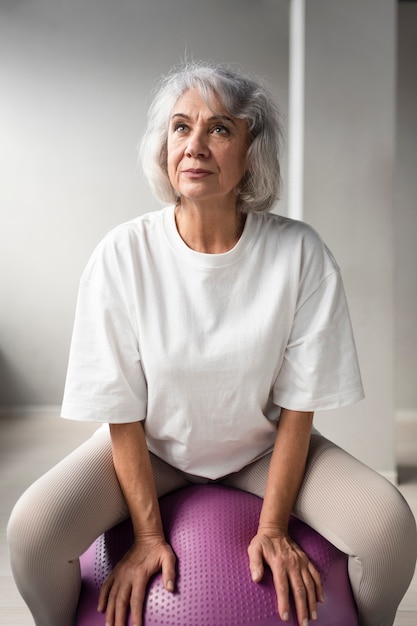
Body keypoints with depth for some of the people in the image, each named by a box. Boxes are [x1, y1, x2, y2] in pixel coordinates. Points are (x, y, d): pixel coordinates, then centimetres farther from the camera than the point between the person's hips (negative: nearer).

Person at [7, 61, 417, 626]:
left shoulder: (300, 254, -18)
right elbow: (123, 412, -13)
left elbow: (298, 404, -11)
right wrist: (148, 534, -14)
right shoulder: (123, 255, -18)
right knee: (31, 531, -22)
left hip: (262, 446, 1)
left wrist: (272, 527, -12)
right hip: (153, 446, 0)